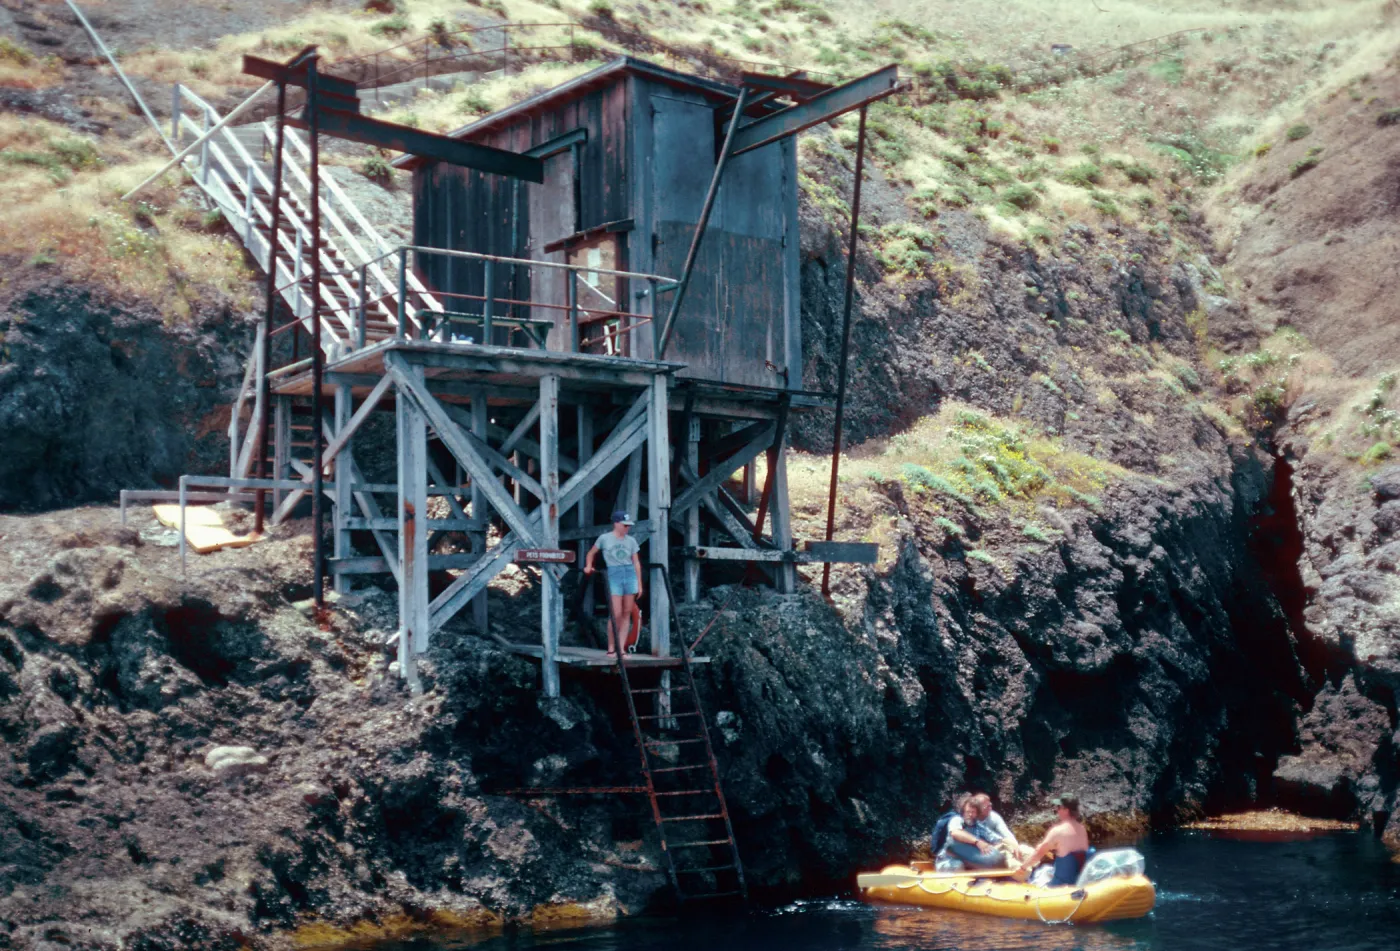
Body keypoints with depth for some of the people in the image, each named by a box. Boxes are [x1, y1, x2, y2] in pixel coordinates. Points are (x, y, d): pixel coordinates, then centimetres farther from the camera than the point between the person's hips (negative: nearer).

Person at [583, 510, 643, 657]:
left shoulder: (631, 541, 10)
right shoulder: (605, 538, 3)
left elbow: (636, 563, 10)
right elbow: (592, 553, 17)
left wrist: (639, 584, 8)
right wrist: (588, 566, 2)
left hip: (630, 575, 3)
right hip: (614, 575, -3)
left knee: (627, 613, 1)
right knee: (616, 614, -10)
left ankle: (621, 649, 4)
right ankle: (611, 649, 2)